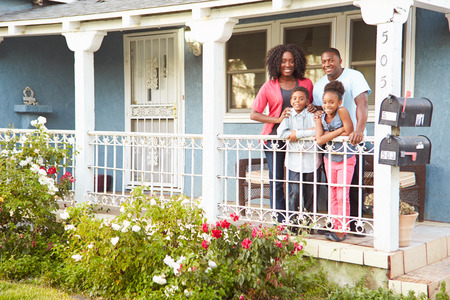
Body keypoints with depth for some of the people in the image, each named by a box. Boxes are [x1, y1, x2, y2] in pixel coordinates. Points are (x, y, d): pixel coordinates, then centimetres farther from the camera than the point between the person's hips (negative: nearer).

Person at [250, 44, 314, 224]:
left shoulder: (306, 84, 11)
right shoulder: (269, 86, 6)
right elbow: (254, 114, 2)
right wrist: (278, 119, -11)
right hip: (275, 138, -1)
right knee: (276, 182, -2)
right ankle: (281, 223, 4)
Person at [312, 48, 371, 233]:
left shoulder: (354, 77, -6)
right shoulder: (319, 85, 13)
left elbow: (362, 103, -19)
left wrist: (359, 130, -33)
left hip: (351, 138, -5)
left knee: (353, 182, -7)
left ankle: (354, 223, 2)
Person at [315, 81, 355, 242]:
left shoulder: (342, 111, -15)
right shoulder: (320, 118, -5)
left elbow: (348, 133, -20)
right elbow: (319, 140, -18)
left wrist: (328, 135, -14)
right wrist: (339, 130, -19)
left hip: (346, 159, -5)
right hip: (329, 159, 5)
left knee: (342, 195, -6)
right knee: (333, 195, 9)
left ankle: (342, 230, 1)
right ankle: (335, 226, 18)